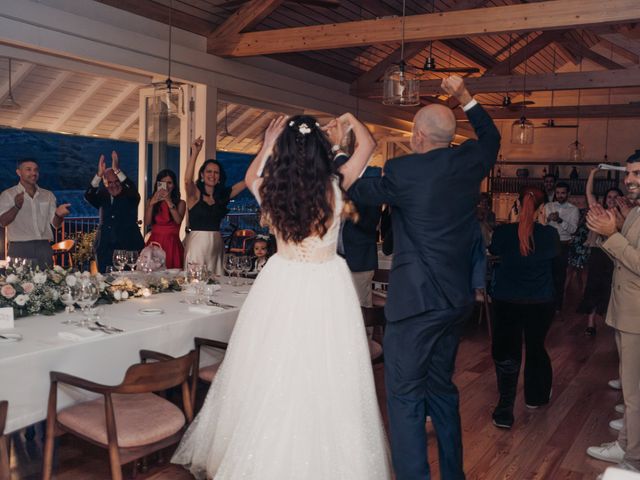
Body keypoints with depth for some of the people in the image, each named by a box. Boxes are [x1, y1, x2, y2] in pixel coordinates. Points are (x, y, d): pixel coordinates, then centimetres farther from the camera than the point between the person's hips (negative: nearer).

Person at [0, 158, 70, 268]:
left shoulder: (48, 195, 13)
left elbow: (55, 224, 7)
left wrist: (59, 214, -16)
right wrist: (16, 206, -25)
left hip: (44, 248, 3)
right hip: (19, 249, -3)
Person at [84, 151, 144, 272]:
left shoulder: (130, 197, 2)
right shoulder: (102, 197, 9)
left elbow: (133, 190, -19)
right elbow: (88, 196, -9)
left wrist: (117, 171, -29)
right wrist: (99, 174, -23)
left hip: (128, 248, -2)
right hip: (105, 249, 3)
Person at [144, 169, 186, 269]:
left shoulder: (180, 203, 6)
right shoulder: (151, 201, 11)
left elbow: (178, 220, -11)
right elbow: (147, 223, -1)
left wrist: (169, 201, -14)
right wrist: (152, 203, -10)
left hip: (172, 245, -1)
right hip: (154, 243, 1)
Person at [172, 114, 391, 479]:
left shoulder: (271, 189, -5)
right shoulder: (335, 185, -9)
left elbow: (251, 177, 21)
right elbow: (369, 144, 8)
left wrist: (268, 144, 27)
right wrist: (352, 120, 25)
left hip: (281, 286, 2)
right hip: (327, 289, -2)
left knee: (273, 379, 13)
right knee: (325, 382, 5)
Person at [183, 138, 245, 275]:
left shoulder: (222, 195, 11)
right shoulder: (195, 193, -1)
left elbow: (248, 181, 9)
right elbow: (187, 180, -23)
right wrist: (195, 153, -29)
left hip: (216, 243, 5)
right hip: (197, 242, -4)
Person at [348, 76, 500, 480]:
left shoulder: (403, 170, -13)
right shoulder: (469, 162, 3)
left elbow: (359, 191, 4)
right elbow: (491, 137, 26)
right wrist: (464, 96, 29)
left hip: (416, 301, -7)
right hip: (457, 298, 7)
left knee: (405, 395, 0)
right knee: (442, 387, 21)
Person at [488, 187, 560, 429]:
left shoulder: (502, 232, -11)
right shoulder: (549, 234, -10)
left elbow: (493, 250, 11)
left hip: (507, 302, -1)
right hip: (541, 303, 1)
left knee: (506, 353, 5)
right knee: (536, 348, 21)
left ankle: (505, 411, 0)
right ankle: (535, 396, 40)